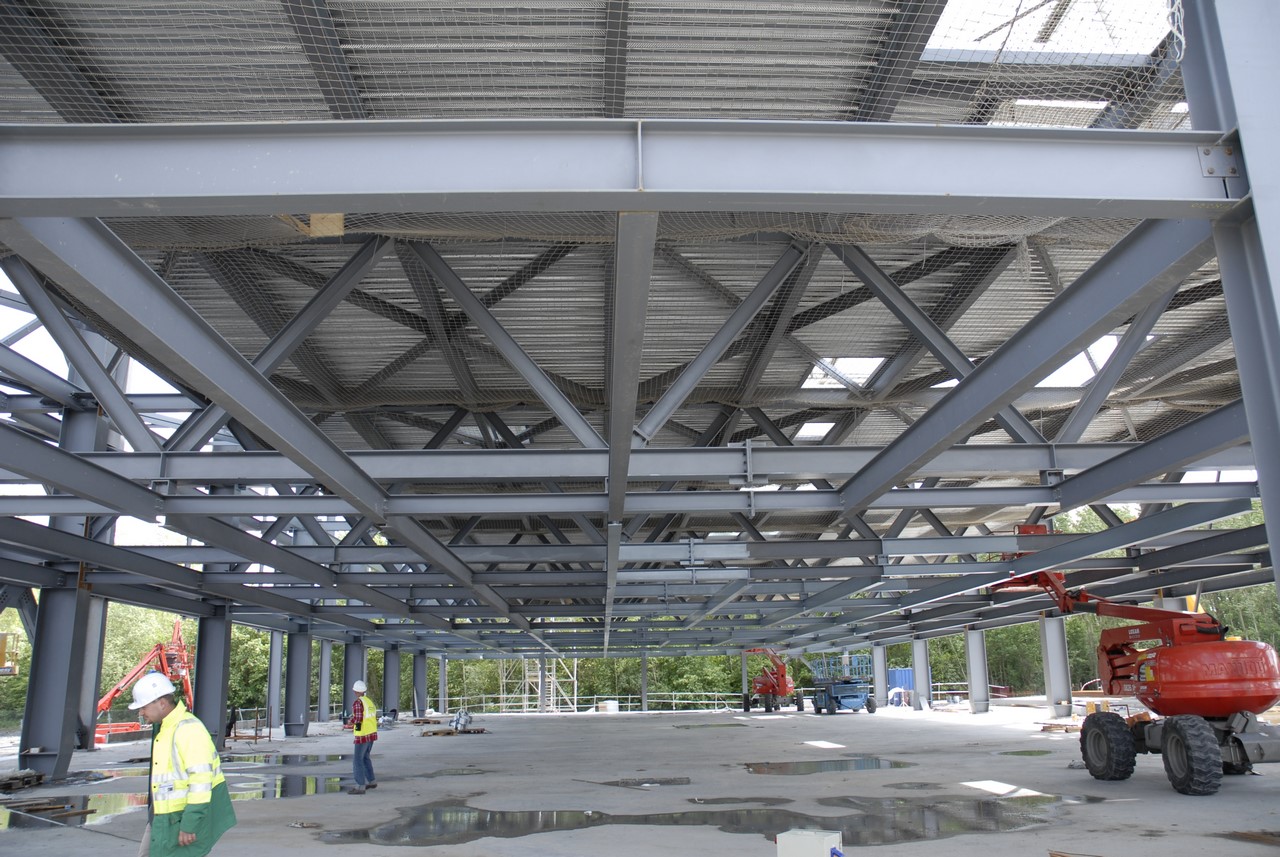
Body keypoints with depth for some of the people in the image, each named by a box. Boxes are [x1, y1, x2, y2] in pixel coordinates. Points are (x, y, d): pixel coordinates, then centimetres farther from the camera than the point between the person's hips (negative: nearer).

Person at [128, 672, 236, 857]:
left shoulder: (188, 729, -21)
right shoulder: (162, 728, 11)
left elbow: (201, 780, -25)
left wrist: (189, 824, -24)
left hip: (184, 819, -10)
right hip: (162, 817, 10)